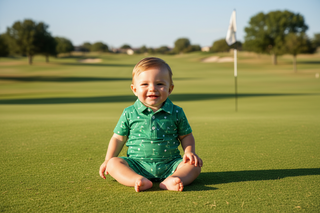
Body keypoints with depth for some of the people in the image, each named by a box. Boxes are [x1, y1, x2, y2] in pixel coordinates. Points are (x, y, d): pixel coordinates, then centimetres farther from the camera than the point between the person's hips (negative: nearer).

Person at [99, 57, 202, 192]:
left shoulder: (176, 113, 1)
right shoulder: (129, 113, 1)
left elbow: (186, 136, 11)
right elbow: (118, 138, 9)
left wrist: (189, 152, -7)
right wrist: (108, 160, 2)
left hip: (169, 165, 1)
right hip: (137, 165, 0)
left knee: (195, 165, -20)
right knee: (113, 163, -22)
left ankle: (170, 181, -44)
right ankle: (139, 181, -44)